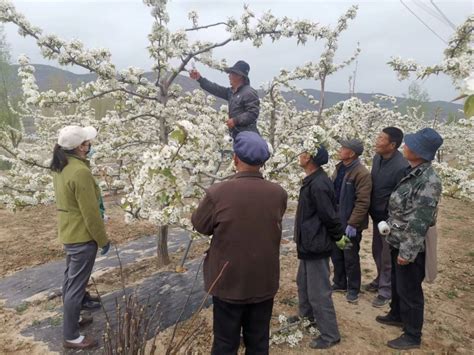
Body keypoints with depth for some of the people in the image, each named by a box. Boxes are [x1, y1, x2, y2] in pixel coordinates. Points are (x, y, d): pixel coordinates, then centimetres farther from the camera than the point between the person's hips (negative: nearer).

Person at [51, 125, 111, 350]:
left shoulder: (60, 166, 3)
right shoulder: (80, 171, -26)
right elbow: (90, 212, -22)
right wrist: (103, 239, -13)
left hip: (68, 232, 9)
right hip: (82, 235, -9)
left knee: (70, 279, 22)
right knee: (76, 286, 2)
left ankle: (72, 318, 40)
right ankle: (71, 336, 15)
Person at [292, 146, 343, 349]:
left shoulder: (318, 185, -27)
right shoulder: (313, 180, 6)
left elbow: (329, 216, -23)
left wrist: (339, 236, -8)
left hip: (316, 245, -11)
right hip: (309, 243, 11)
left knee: (318, 292, 1)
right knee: (303, 281, 26)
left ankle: (330, 335, 16)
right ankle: (306, 316, 46)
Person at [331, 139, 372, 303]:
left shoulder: (362, 173, -19)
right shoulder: (339, 168, 7)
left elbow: (363, 202, -21)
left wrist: (352, 223, -22)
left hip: (350, 223, -8)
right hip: (336, 220, 8)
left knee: (350, 257, 7)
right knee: (336, 254, 18)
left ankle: (353, 289, 25)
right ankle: (339, 283, 35)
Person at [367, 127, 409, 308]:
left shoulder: (401, 166, -26)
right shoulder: (377, 158, -1)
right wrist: (371, 210, 13)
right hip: (377, 216, 8)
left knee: (388, 257, 9)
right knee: (377, 252, 23)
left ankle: (386, 290, 26)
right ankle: (381, 279, 44)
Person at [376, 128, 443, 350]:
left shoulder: (428, 181, -25)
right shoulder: (413, 172, 3)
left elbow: (419, 222, -25)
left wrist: (407, 252, -22)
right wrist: (390, 228, 18)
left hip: (411, 247, -9)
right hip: (398, 242, 9)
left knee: (409, 290, 7)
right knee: (396, 283, 25)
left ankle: (412, 336, 25)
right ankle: (397, 315, 47)